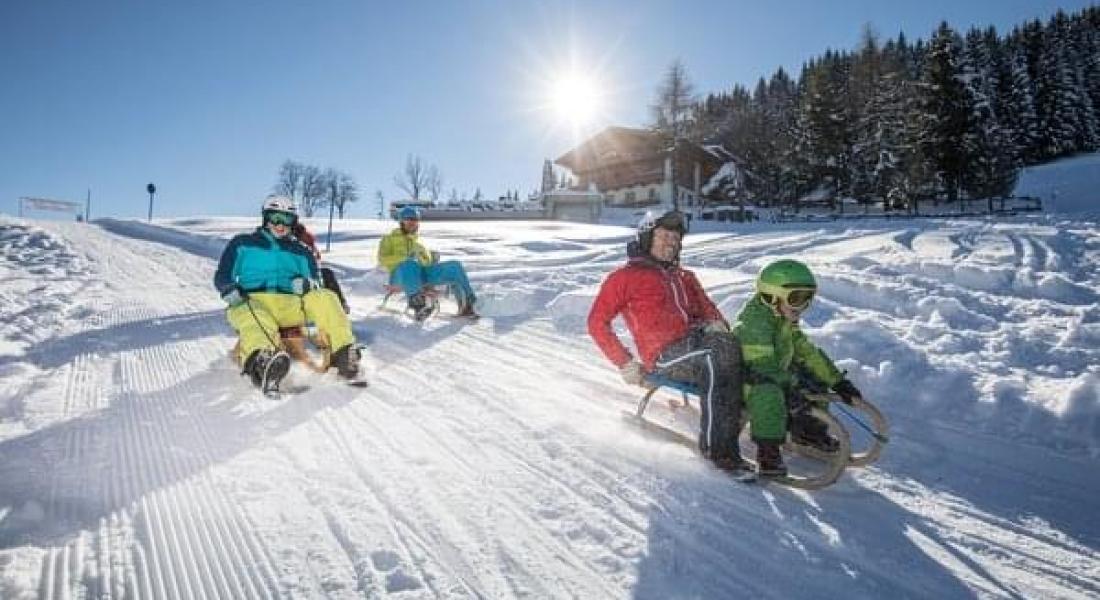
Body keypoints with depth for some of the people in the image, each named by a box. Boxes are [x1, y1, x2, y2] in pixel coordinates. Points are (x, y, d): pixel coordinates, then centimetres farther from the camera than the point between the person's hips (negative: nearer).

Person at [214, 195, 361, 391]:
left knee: (324, 298, -28)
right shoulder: (242, 244, 23)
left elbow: (314, 283, 19)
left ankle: (345, 353, -41)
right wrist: (229, 290, -5)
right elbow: (221, 277, 20)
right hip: (251, 302, -2)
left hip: (290, 304, 2)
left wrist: (306, 285, -8)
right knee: (258, 322, -40)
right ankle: (261, 361, -71)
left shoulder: (300, 253, 27)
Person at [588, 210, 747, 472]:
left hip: (697, 340, 5)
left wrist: (716, 324, 4)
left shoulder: (685, 277, 30)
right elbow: (597, 323, 5)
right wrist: (625, 363, -3)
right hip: (665, 355, -5)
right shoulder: (625, 277, 11)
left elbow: (707, 309, 30)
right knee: (716, 361, -33)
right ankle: (716, 447, -28)